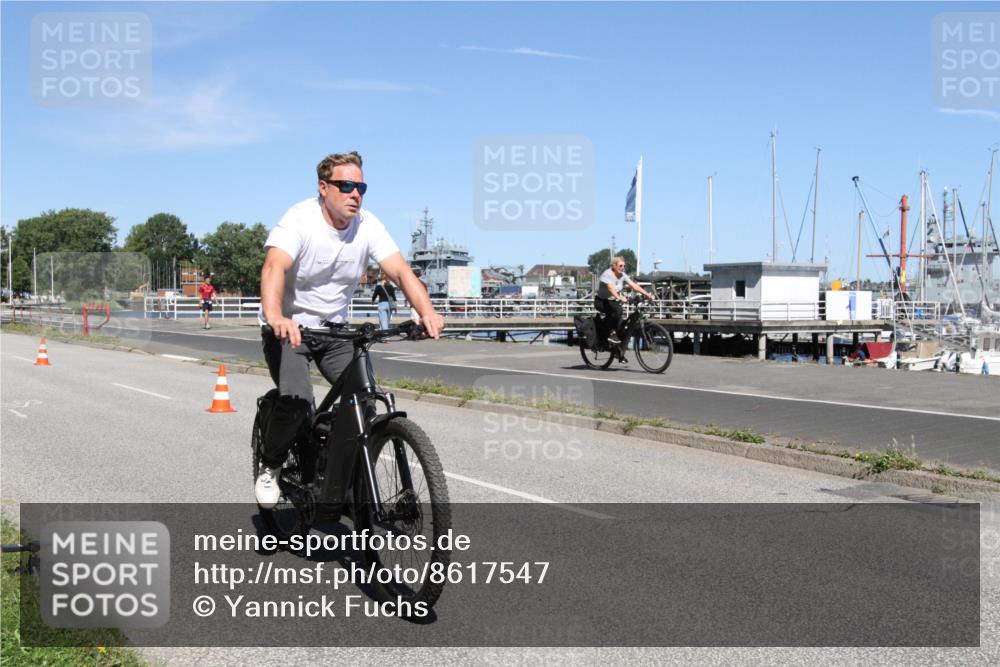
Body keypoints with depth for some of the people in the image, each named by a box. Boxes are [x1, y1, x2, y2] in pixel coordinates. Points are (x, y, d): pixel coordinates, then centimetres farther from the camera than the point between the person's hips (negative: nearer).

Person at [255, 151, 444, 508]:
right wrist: (275, 316, -57)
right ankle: (269, 468, 4)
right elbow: (274, 267, -38)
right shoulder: (299, 220, -21)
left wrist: (426, 311, -37)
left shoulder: (368, 225, -9)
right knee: (297, 400, -25)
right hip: (288, 328, -4)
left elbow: (400, 270, -18)